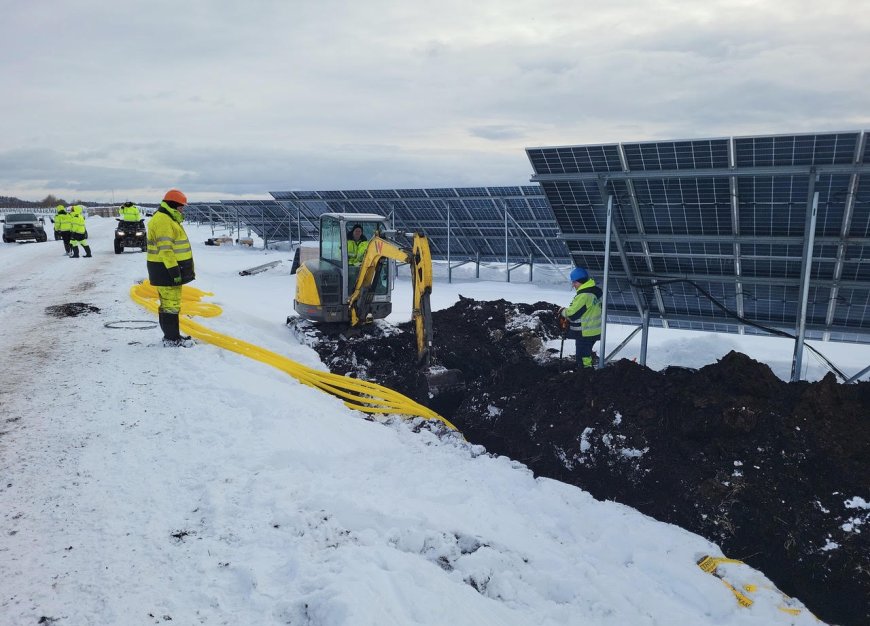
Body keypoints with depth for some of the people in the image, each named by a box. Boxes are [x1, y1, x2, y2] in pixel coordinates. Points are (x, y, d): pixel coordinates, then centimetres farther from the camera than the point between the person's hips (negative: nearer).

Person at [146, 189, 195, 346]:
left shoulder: (169, 219, 19)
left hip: (172, 269, 11)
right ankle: (171, 338, -3)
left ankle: (172, 334, 25)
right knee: (171, 304, -7)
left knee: (171, 303, 16)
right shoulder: (163, 220, -16)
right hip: (166, 270, -11)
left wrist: (181, 269, 26)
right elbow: (165, 249, -22)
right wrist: (174, 270, -23)